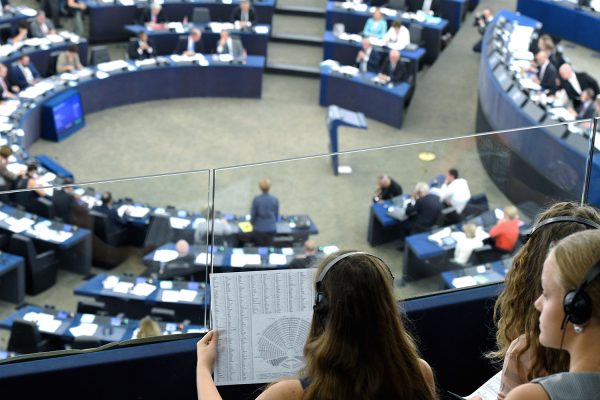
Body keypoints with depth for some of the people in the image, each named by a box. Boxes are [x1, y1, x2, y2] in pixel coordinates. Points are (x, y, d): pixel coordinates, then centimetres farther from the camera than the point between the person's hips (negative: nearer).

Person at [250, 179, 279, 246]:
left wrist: (253, 223, 15)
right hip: (271, 229, 2)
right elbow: (277, 215, 6)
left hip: (259, 229, -2)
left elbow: (253, 215, -4)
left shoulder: (256, 199, -11)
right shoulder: (275, 199, -3)